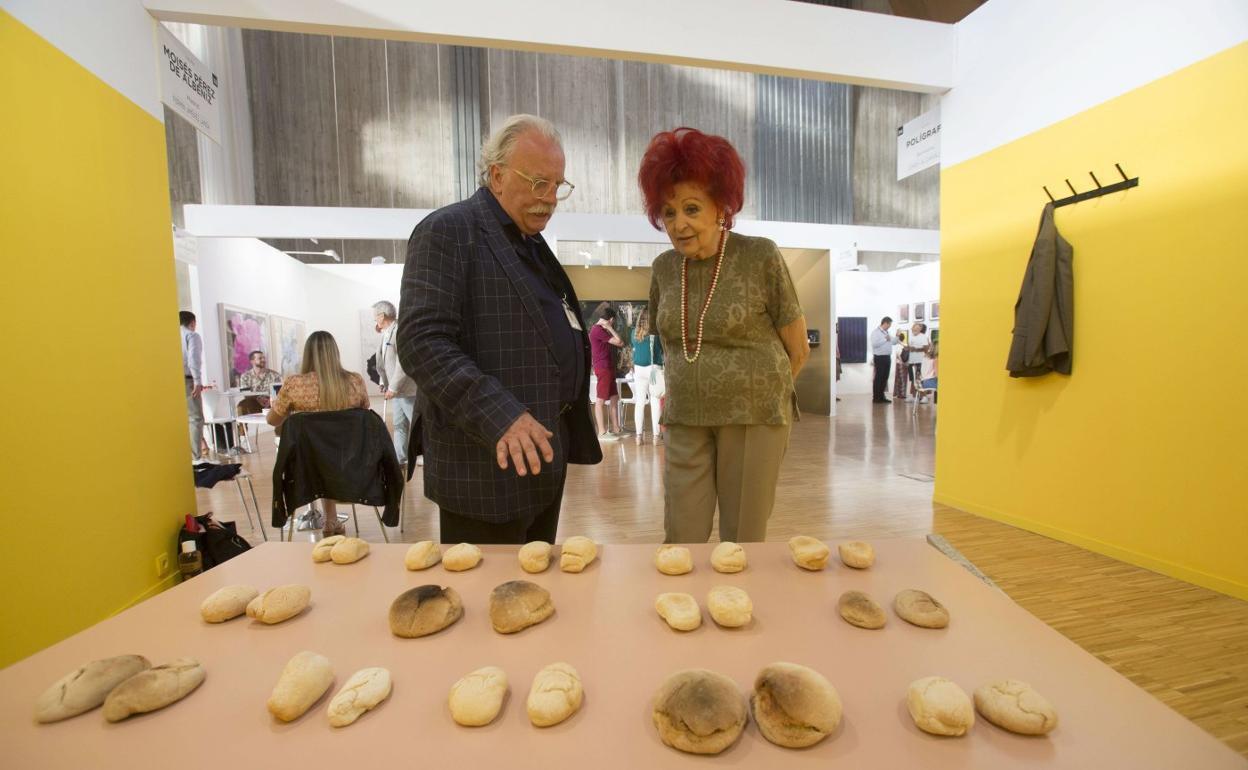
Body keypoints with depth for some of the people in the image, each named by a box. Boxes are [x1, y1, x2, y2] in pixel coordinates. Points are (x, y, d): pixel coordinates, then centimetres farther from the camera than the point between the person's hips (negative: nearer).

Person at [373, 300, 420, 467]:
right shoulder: (386, 333, 13)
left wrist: (393, 387, -20)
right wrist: (384, 383, 11)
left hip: (407, 388, -9)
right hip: (395, 388, 9)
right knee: (399, 425, 14)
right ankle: (399, 457, 22)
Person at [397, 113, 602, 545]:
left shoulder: (531, 243, 17)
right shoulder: (449, 230, -9)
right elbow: (422, 343, -18)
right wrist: (499, 417, -28)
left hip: (544, 451, 8)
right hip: (488, 463, -8)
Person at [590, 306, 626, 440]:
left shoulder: (601, 329, 18)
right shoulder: (598, 330, -14)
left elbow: (618, 343, 19)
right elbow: (618, 341, -13)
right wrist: (610, 328, -5)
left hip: (608, 367, 10)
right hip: (603, 368, -10)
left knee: (614, 398, 11)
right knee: (601, 400, -6)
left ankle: (615, 429, 17)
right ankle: (602, 432, -2)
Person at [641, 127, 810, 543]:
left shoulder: (760, 256, -9)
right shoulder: (664, 268, 3)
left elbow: (798, 349, 0)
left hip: (754, 417, -3)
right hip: (685, 420, 3)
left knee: (743, 535, 8)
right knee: (681, 536, 3)